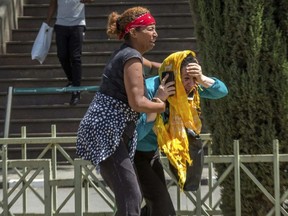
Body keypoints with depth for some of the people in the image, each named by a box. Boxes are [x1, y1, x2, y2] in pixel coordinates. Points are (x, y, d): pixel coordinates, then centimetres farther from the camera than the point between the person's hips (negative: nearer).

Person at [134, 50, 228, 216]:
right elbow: (136, 132, -37)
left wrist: (202, 79, -27)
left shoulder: (184, 87, -11)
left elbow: (222, 91, -8)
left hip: (152, 152, 8)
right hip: (133, 153, -8)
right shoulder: (149, 90, -32)